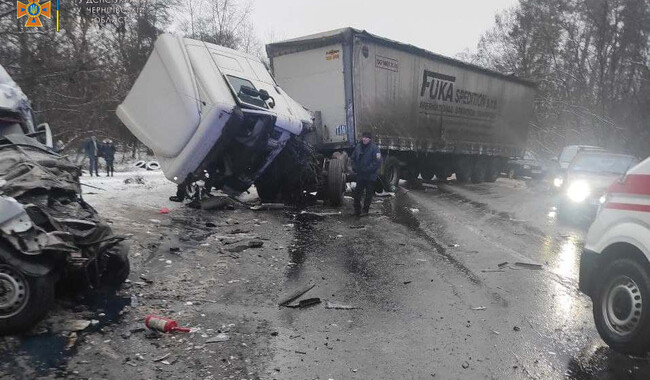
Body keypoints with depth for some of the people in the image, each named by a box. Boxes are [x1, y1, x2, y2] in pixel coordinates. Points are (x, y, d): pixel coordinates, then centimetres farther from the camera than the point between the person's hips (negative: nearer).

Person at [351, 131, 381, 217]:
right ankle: (357, 210, 19)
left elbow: (377, 161, -19)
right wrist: (354, 167, 1)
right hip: (360, 175, 5)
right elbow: (353, 158, 16)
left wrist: (367, 169, -22)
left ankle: (365, 210, 18)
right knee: (357, 193, 9)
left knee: (369, 194, 7)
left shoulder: (374, 148, -13)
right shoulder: (358, 147, 4)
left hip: (370, 176, -5)